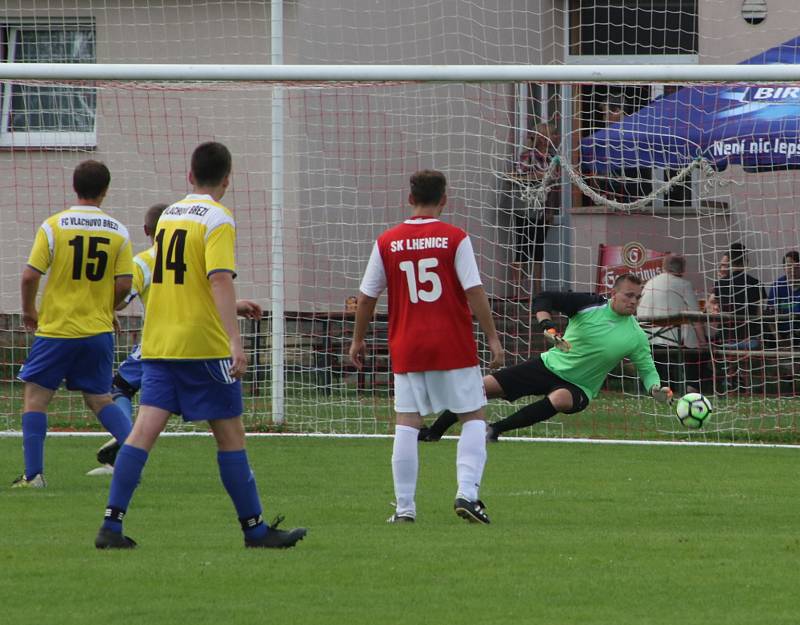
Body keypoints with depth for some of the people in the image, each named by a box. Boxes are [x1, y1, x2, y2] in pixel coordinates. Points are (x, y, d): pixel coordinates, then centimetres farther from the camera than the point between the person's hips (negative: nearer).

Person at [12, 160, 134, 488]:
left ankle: (33, 473, 0)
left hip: (56, 329, -3)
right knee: (99, 400, 16)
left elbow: (30, 275, -10)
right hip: (99, 332, 3)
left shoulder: (53, 226, -8)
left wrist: (28, 311, 8)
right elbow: (124, 284, -3)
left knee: (35, 397, 6)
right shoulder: (118, 231, 0)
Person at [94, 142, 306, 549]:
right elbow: (220, 279, -20)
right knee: (230, 435, 3)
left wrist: (232, 307, 40)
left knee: (145, 428, -2)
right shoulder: (217, 220, -8)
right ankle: (254, 528, 10)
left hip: (157, 345, 6)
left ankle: (111, 524, -12)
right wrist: (235, 340, -25)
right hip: (203, 344, -6)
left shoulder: (168, 215, 15)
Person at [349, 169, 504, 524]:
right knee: (474, 417, 8)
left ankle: (404, 506, 3)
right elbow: (474, 292, -8)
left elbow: (367, 296, 8)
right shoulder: (455, 239, -5)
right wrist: (492, 337, -1)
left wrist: (358, 339, 21)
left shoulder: (386, 242, 3)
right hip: (454, 347, -2)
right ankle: (467, 492, -8)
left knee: (407, 424, 6)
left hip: (406, 348, 2)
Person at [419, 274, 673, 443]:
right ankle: (433, 433, 8)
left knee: (560, 400, -39)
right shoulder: (591, 304, -11)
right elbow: (543, 299, -11)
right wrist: (547, 327, -29)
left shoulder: (636, 337, -9)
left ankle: (496, 429, -29)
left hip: (578, 386, -1)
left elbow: (647, 370, 0)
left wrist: (657, 389, -22)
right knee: (485, 386, -8)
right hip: (550, 365, 1)